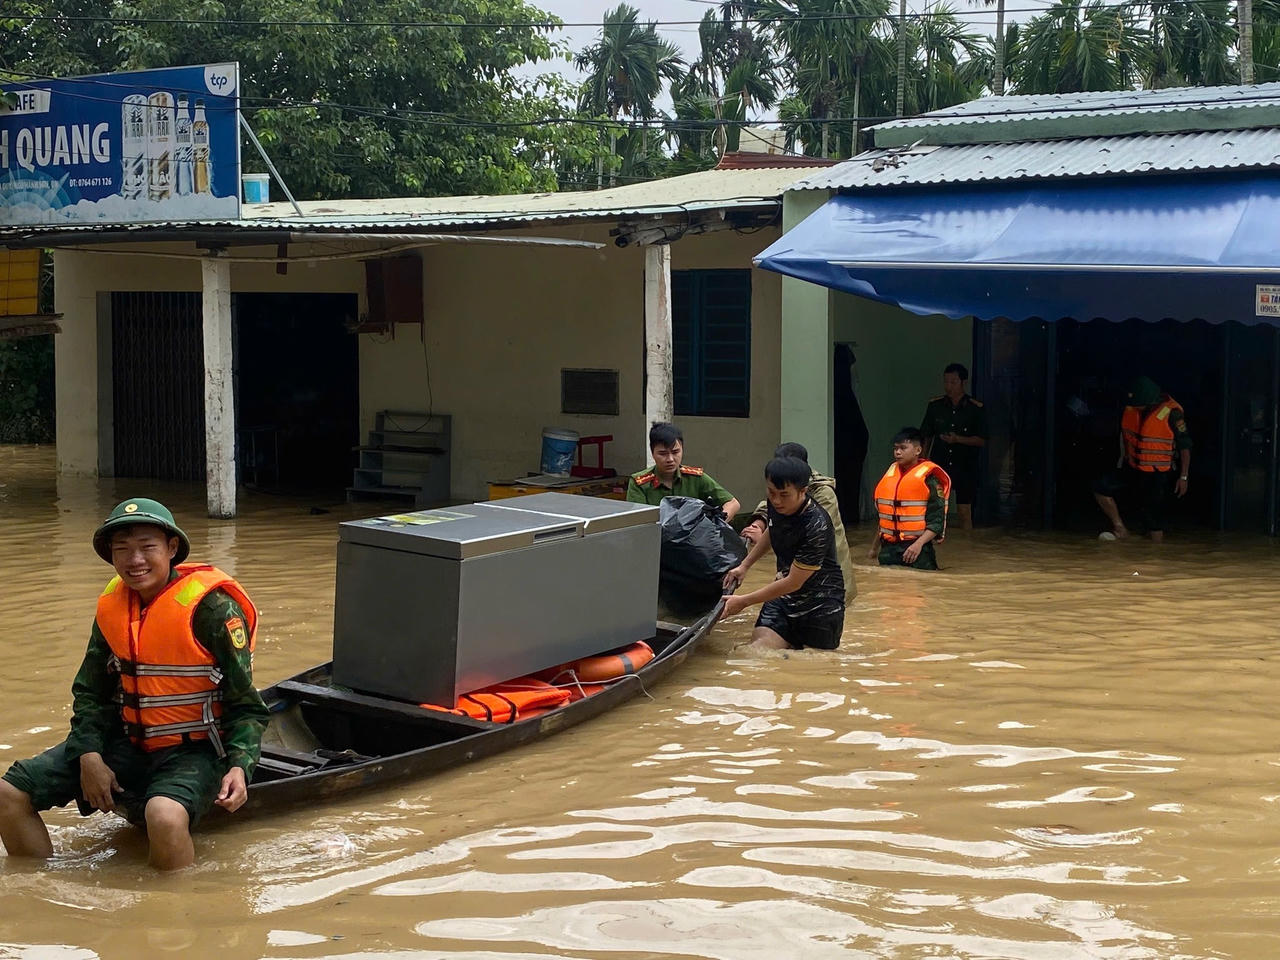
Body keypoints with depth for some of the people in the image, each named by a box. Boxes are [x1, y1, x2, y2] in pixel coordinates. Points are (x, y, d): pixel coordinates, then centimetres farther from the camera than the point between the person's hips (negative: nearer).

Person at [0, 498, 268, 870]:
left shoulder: (212, 607, -15)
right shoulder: (111, 606, 3)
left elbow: (245, 706, -10)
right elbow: (91, 693, 12)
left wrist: (239, 767, -26)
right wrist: (90, 756, -6)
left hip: (193, 751, -6)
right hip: (126, 743, 7)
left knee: (164, 816, -39)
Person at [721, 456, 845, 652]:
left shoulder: (816, 526, -27)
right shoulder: (775, 504, -5)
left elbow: (793, 583, -22)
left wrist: (744, 602, -16)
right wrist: (744, 565, 19)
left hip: (821, 603, -5)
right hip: (783, 597, 5)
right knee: (758, 650, -14)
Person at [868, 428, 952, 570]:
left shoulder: (928, 478, -7)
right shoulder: (890, 473, 11)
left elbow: (937, 521, -10)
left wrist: (918, 544, -21)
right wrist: (874, 547, 25)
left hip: (916, 549, -5)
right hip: (888, 550, 5)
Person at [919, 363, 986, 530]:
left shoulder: (976, 408, -3)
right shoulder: (935, 405, 4)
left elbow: (982, 441, -3)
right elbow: (926, 437, 11)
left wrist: (958, 439, -17)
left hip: (965, 466, -2)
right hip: (939, 464, 2)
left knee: (965, 513, 0)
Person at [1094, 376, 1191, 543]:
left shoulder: (1171, 413, -19)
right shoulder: (1130, 408, -3)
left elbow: (1185, 446, -12)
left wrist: (1183, 477, -13)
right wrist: (1123, 457, 20)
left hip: (1157, 475, -6)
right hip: (1131, 467, 6)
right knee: (1101, 488, -5)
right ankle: (1120, 529, 6)